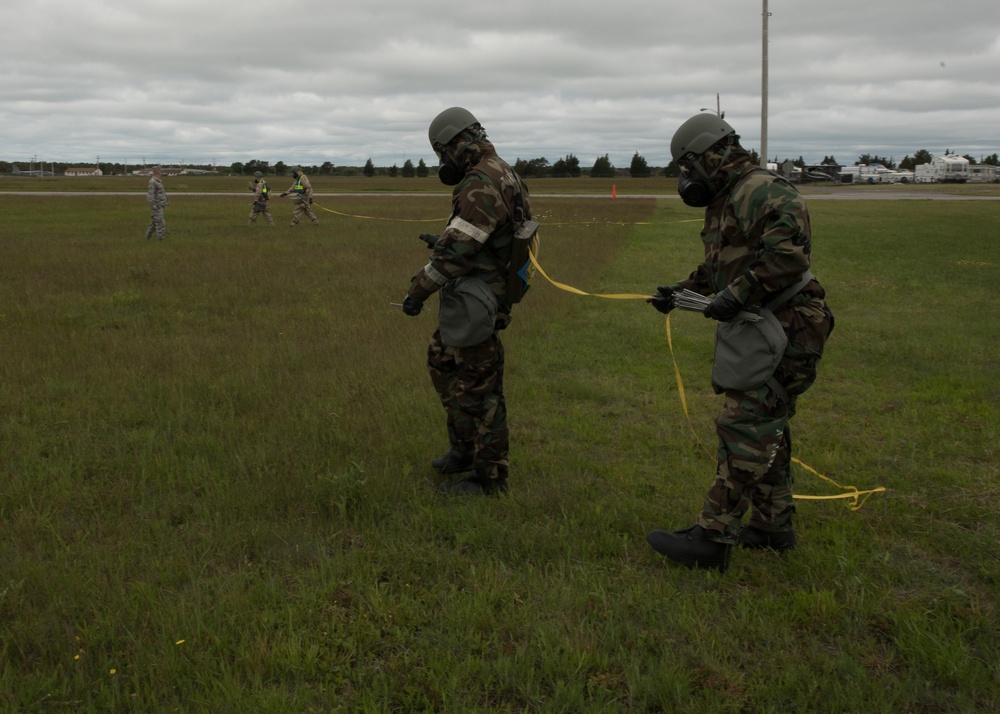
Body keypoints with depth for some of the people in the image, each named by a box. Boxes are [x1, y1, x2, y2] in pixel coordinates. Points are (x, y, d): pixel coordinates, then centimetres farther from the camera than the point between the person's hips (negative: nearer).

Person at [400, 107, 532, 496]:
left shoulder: (482, 184, -22)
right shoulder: (501, 174, 12)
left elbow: (456, 249, -24)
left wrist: (418, 290, -16)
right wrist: (443, 241, 17)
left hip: (474, 299, -11)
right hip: (471, 293, 11)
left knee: (477, 387, -1)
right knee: (442, 362, 21)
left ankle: (488, 475, 10)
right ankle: (465, 449, 33)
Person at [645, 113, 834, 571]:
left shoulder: (761, 192, -16)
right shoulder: (724, 203, 17)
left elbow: (790, 250, -30)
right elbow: (717, 268, 28)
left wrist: (740, 293, -31)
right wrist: (681, 291, 17)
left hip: (785, 331, -11)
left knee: (745, 430, -11)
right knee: (766, 430, 16)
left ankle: (712, 538, -9)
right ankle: (773, 527, 28)